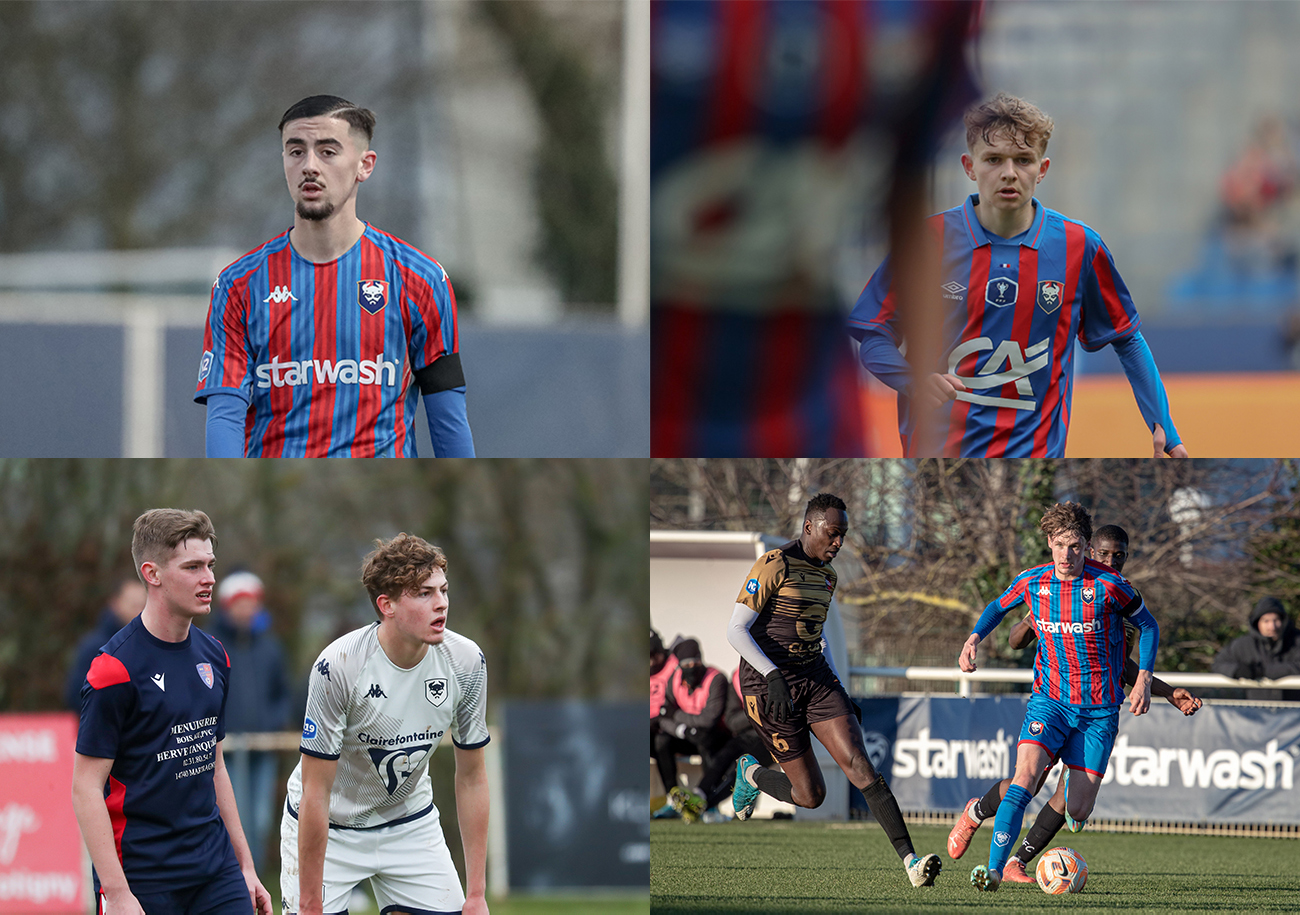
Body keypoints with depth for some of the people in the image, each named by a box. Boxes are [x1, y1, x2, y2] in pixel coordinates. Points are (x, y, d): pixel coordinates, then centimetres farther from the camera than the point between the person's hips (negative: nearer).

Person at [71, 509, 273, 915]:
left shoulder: (213, 657, 10)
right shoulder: (116, 668, -13)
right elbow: (86, 788, -14)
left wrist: (244, 865, 16)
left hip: (216, 871, 6)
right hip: (142, 878, -6)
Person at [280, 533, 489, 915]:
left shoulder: (465, 661, -15)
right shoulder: (337, 668, -28)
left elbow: (471, 776, -4)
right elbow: (315, 794, -23)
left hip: (411, 824, 4)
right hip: (327, 827, -4)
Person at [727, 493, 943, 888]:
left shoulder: (826, 576, 13)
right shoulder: (776, 564, -12)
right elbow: (736, 629, -15)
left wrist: (840, 690, 18)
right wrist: (773, 676, -26)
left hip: (815, 677, 6)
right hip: (769, 682, -6)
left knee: (860, 765, -13)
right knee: (811, 795, -2)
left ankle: (910, 861, -22)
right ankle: (750, 775, 32)